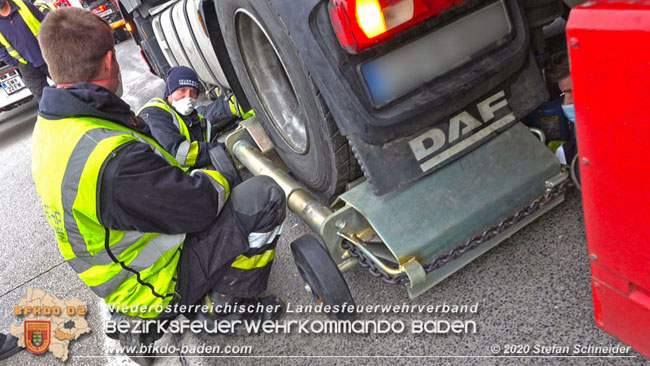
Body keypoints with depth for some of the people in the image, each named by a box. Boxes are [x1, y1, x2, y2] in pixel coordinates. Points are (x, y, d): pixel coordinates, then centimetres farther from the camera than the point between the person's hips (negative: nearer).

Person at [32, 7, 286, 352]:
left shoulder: (50, 127, -2)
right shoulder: (114, 158, -36)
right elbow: (200, 206, -27)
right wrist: (222, 175, -6)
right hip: (155, 287, -9)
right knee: (264, 197, -19)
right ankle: (222, 306, -1)